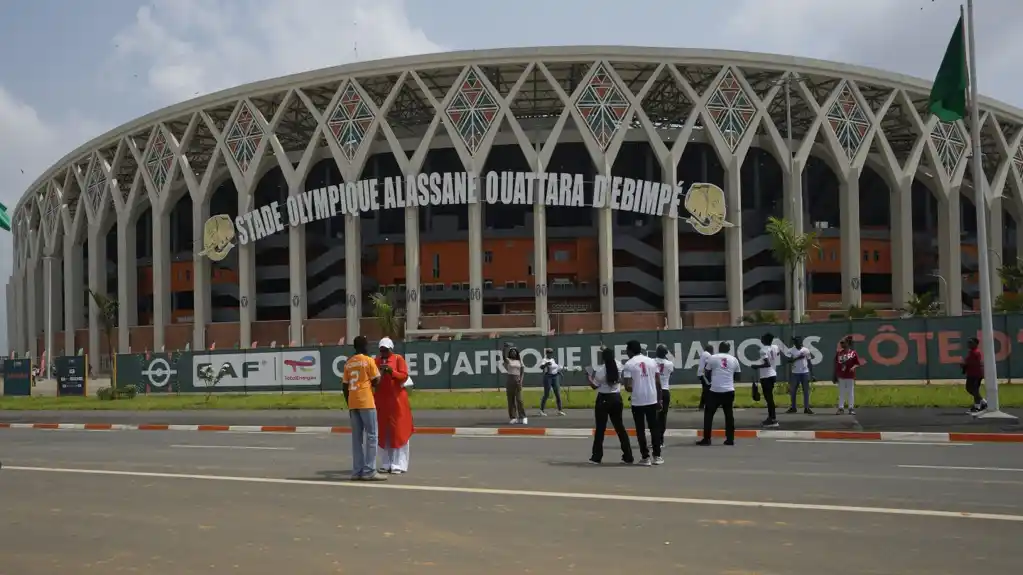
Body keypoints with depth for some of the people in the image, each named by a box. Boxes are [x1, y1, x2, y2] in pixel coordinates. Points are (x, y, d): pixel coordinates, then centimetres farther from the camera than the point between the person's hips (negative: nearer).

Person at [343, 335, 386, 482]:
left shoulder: (348, 363, 12)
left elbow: (344, 386, 12)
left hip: (352, 404, 6)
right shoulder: (368, 360, -5)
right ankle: (369, 471, -6)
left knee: (357, 438, 8)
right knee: (371, 436, -2)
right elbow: (376, 381, -6)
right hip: (366, 403, -6)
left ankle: (357, 471, 7)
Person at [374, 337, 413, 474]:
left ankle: (398, 465, -1)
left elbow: (404, 376, -10)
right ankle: (386, 464, 11)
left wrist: (392, 371, -24)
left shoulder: (398, 359, -2)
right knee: (383, 432, 5)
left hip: (397, 399, -4)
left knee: (398, 431, -3)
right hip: (381, 400, 4)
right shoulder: (377, 360, 9)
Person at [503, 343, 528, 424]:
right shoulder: (508, 360, 2)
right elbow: (504, 356, -20)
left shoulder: (519, 360, 10)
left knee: (519, 399, -5)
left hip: (518, 380, 1)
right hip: (509, 380, -1)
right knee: (511, 399, 1)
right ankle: (513, 418, 5)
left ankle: (523, 417, -3)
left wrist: (521, 379, -5)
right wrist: (506, 348, -25)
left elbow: (522, 371, 7)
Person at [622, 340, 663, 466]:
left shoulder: (628, 364, -6)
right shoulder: (651, 361, 7)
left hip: (637, 401, -3)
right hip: (652, 400, 4)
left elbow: (628, 386, -12)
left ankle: (645, 458, 6)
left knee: (640, 430, 6)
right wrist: (659, 400, 13)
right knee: (654, 428, 13)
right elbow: (658, 382, 6)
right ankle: (657, 456, 16)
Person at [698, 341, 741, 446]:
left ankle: (706, 439, 5)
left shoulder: (712, 358, 1)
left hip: (715, 391, -3)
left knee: (708, 414, 7)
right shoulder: (734, 359, 9)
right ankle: (730, 439, 12)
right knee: (729, 415, 13)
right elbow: (737, 376, 17)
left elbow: (707, 375, 6)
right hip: (729, 391, 3)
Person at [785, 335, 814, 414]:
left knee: (806, 390, 1)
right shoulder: (790, 350, -3)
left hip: (805, 372, 1)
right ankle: (793, 407, 15)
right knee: (793, 390, 4)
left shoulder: (806, 350, 4)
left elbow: (809, 362, 8)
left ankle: (806, 408, 5)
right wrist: (798, 357, -23)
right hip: (795, 373, -1)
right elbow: (788, 360, -15)